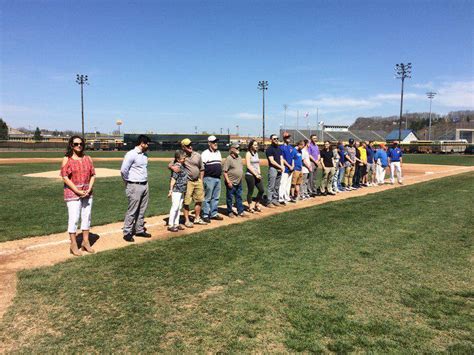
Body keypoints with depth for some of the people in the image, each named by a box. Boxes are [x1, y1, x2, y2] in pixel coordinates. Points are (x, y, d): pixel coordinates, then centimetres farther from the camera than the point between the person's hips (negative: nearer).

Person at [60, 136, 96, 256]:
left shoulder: (88, 158, 9)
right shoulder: (67, 159, -3)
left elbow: (93, 175, 7)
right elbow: (65, 177, -10)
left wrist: (89, 189, -8)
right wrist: (78, 191, -16)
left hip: (87, 193, 5)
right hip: (72, 193, -4)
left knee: (86, 217, 10)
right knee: (73, 219, -2)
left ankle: (86, 242, 21)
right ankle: (73, 245, 6)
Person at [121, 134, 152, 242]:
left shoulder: (145, 155, 11)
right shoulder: (131, 154, -15)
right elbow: (123, 170, -17)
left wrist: (144, 179, 12)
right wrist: (128, 182, -6)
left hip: (145, 185, 8)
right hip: (135, 186, -8)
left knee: (142, 210, 14)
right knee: (132, 211, -1)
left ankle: (139, 230, 25)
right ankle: (127, 233, 9)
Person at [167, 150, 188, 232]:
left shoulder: (182, 166, 11)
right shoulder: (176, 166, -16)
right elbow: (173, 179, -20)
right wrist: (171, 190, -22)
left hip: (182, 190, 9)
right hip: (176, 190, -9)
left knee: (179, 207, 14)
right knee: (175, 207, -6)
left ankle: (176, 224, 23)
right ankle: (170, 225, 1)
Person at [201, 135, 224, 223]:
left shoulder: (218, 152, 15)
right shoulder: (205, 153, -8)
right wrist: (203, 178, -16)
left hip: (218, 178, 7)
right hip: (209, 179, -7)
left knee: (216, 197, 12)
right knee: (207, 198, -2)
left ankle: (214, 214, 21)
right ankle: (205, 215, 5)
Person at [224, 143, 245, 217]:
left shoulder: (239, 158, 10)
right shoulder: (228, 159, -13)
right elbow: (225, 172, -16)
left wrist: (241, 178, 14)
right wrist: (228, 182, -20)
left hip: (239, 182, 7)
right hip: (231, 183, -7)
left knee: (239, 197, 12)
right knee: (230, 198, 5)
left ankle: (240, 211, 19)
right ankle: (230, 212, 17)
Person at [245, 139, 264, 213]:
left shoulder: (256, 153, 15)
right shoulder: (248, 153, -8)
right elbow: (248, 166, -14)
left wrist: (259, 173, 4)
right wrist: (256, 174, -15)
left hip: (257, 175, 8)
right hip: (250, 175, -8)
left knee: (262, 190, 6)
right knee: (250, 192, 1)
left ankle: (256, 205, 21)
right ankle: (250, 207, 14)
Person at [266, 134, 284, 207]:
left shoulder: (279, 148, 17)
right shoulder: (269, 149, -8)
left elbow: (281, 158, 16)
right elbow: (272, 161, -13)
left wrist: (282, 167, -2)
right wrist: (280, 167, -12)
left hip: (279, 169, 8)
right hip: (273, 169, -8)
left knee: (277, 187, 12)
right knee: (271, 186, -6)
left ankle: (275, 200, 20)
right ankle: (269, 201, -3)